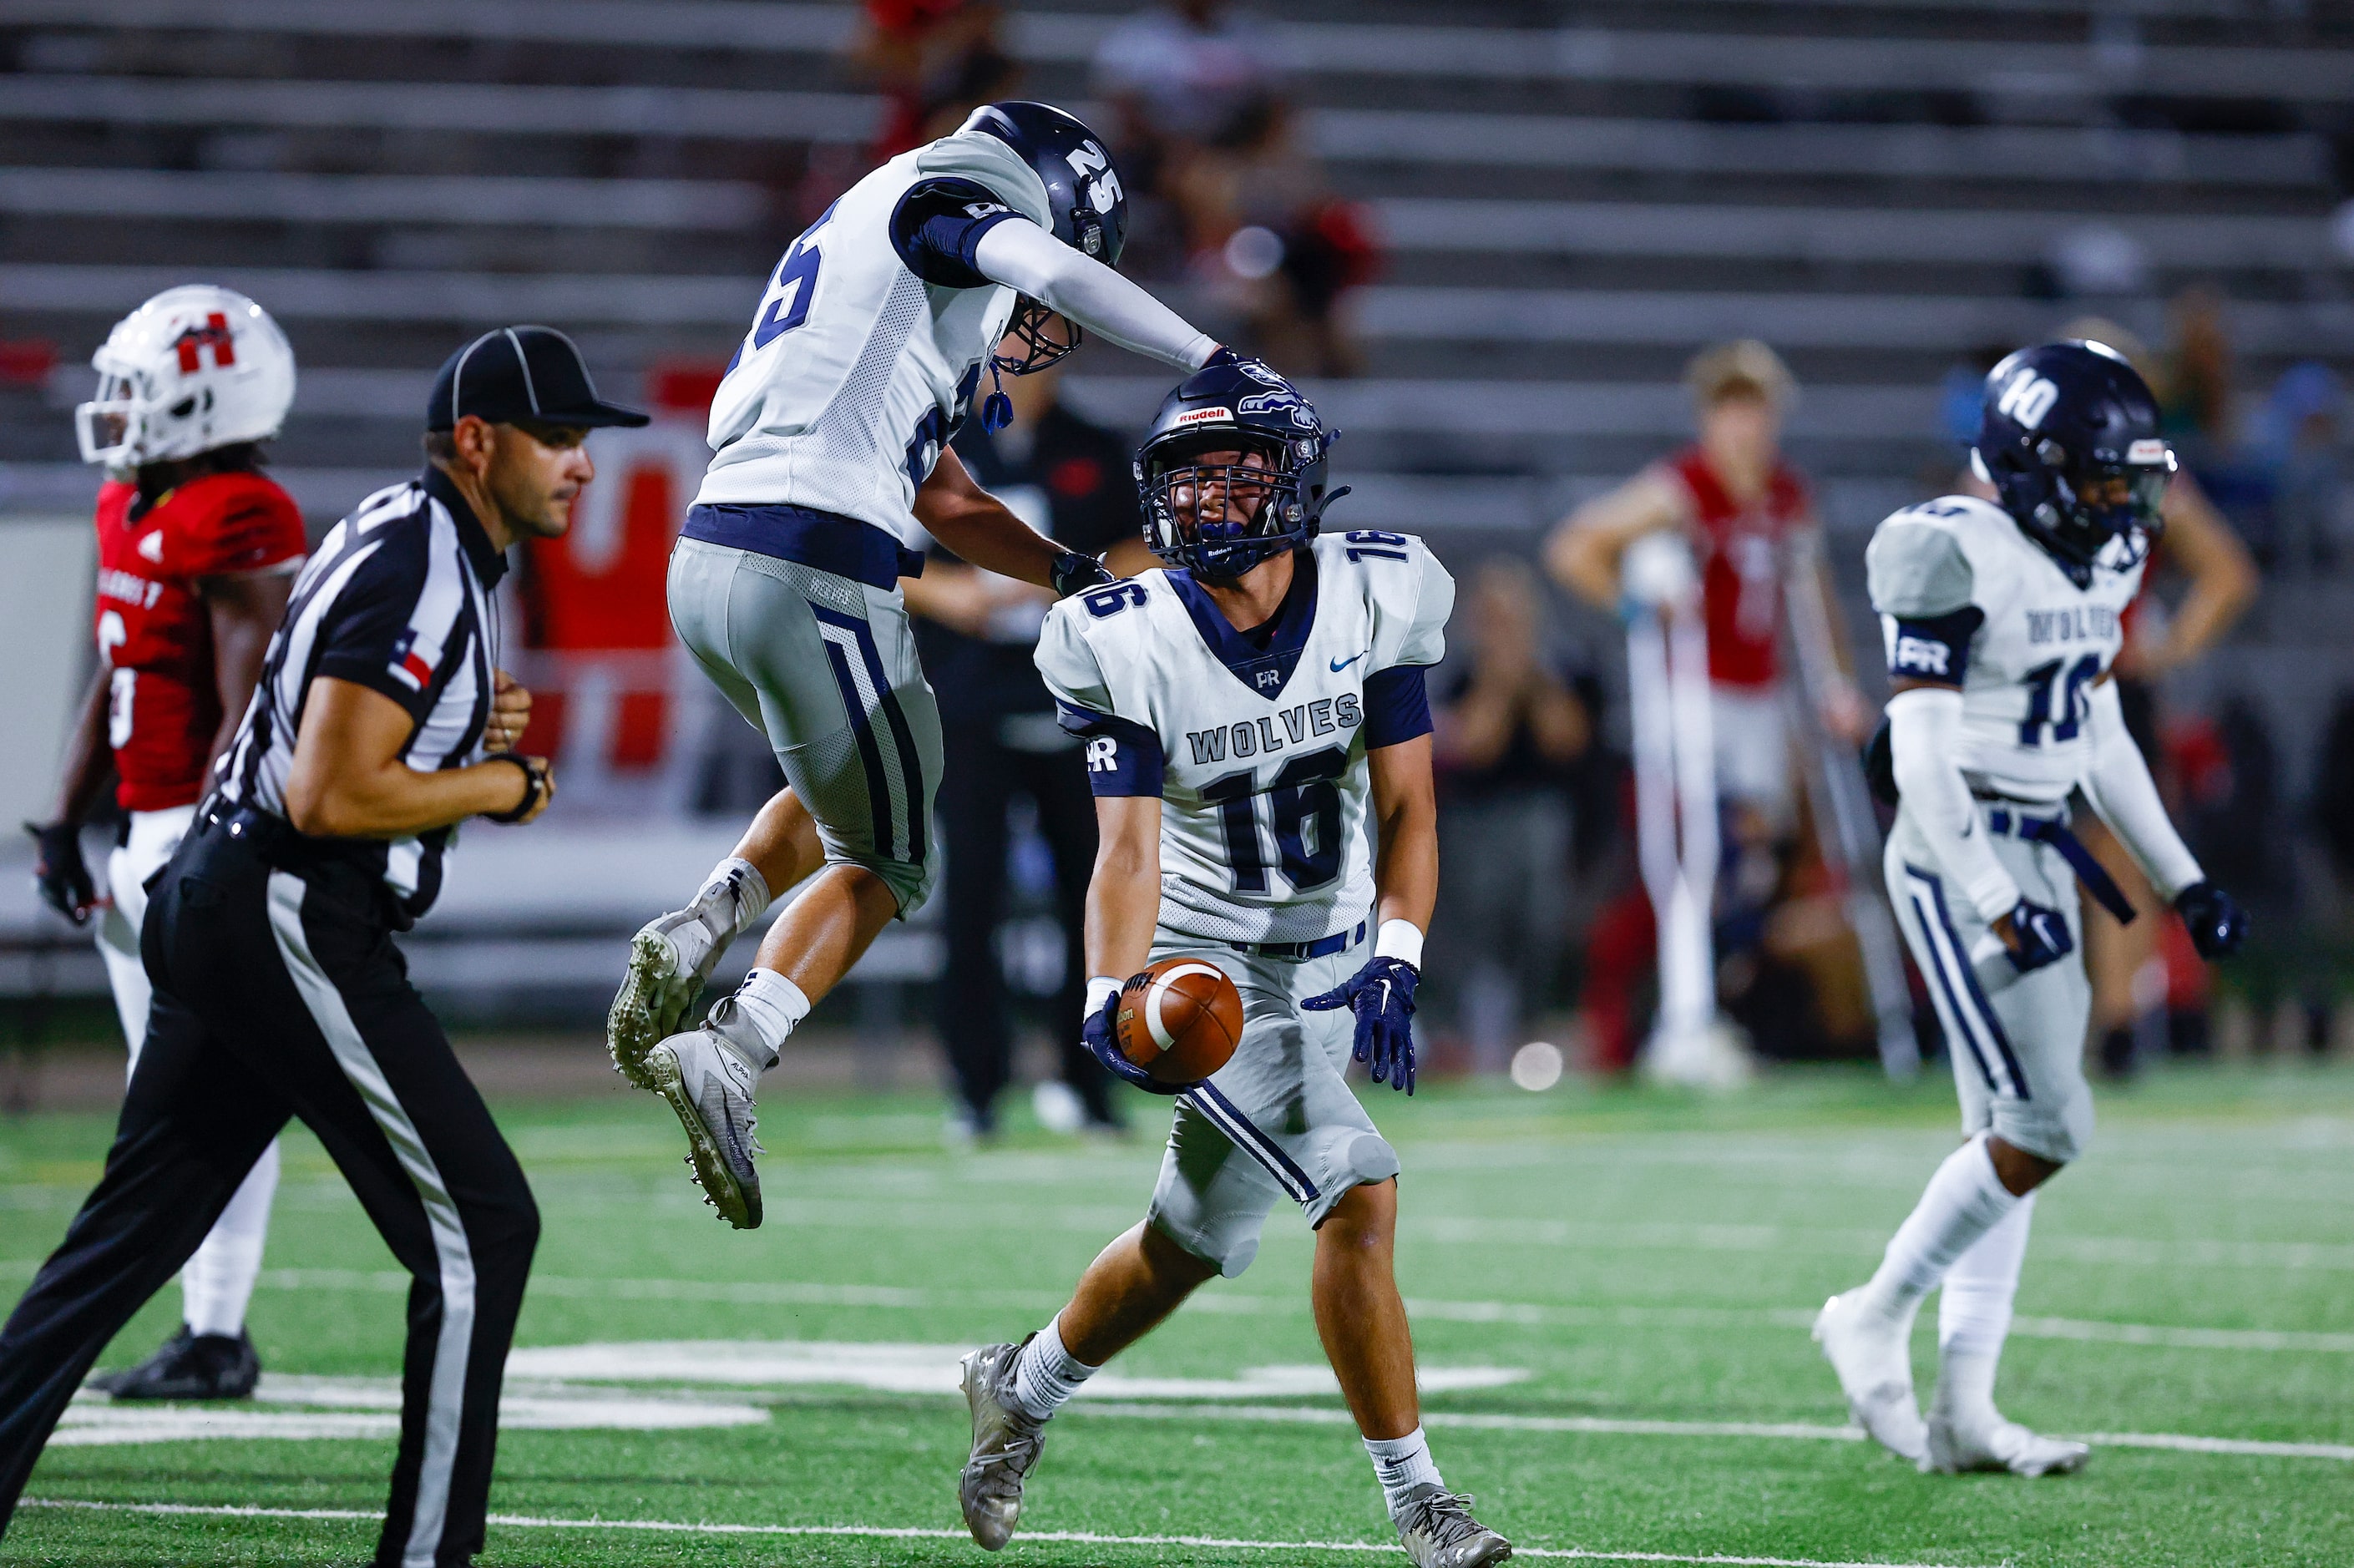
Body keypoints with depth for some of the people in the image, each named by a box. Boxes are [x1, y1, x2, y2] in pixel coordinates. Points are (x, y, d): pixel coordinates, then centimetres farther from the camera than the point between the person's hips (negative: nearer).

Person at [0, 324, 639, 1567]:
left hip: (210, 903, 10)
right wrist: (500, 786, -10)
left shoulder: (404, 538, 17)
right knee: (479, 1227, -5)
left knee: (129, 1233, 12)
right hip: (291, 920, -10)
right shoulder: (422, 575, -16)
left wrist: (470, 733, 10)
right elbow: (328, 797, -22)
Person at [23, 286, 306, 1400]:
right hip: (145, 829, 10)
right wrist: (66, 825, 17)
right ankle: (207, 1326, 14)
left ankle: (218, 1337, -4)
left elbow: (248, 717, -18)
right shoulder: (129, 512, 14)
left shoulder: (236, 525, -15)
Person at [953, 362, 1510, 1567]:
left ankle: (1020, 1390, 39)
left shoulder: (1372, 598, -8)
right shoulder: (1130, 644, -14)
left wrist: (1395, 964, -21)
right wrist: (1110, 994, -35)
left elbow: (1405, 809, -7)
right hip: (1218, 975, -4)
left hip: (1337, 963, 4)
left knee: (1192, 1243, 13)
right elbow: (1129, 848, -18)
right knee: (1358, 1199, -18)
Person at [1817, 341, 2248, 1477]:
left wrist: (2183, 882, 18)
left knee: (2008, 1136, 8)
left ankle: (1962, 1412, 11)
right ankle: (1874, 1320, 4)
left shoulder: (2091, 569, 11)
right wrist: (1998, 905, -25)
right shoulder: (1959, 561, -16)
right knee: (2047, 1125, -12)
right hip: (1959, 862, -9)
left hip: (2038, 858, 9)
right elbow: (1923, 758, -19)